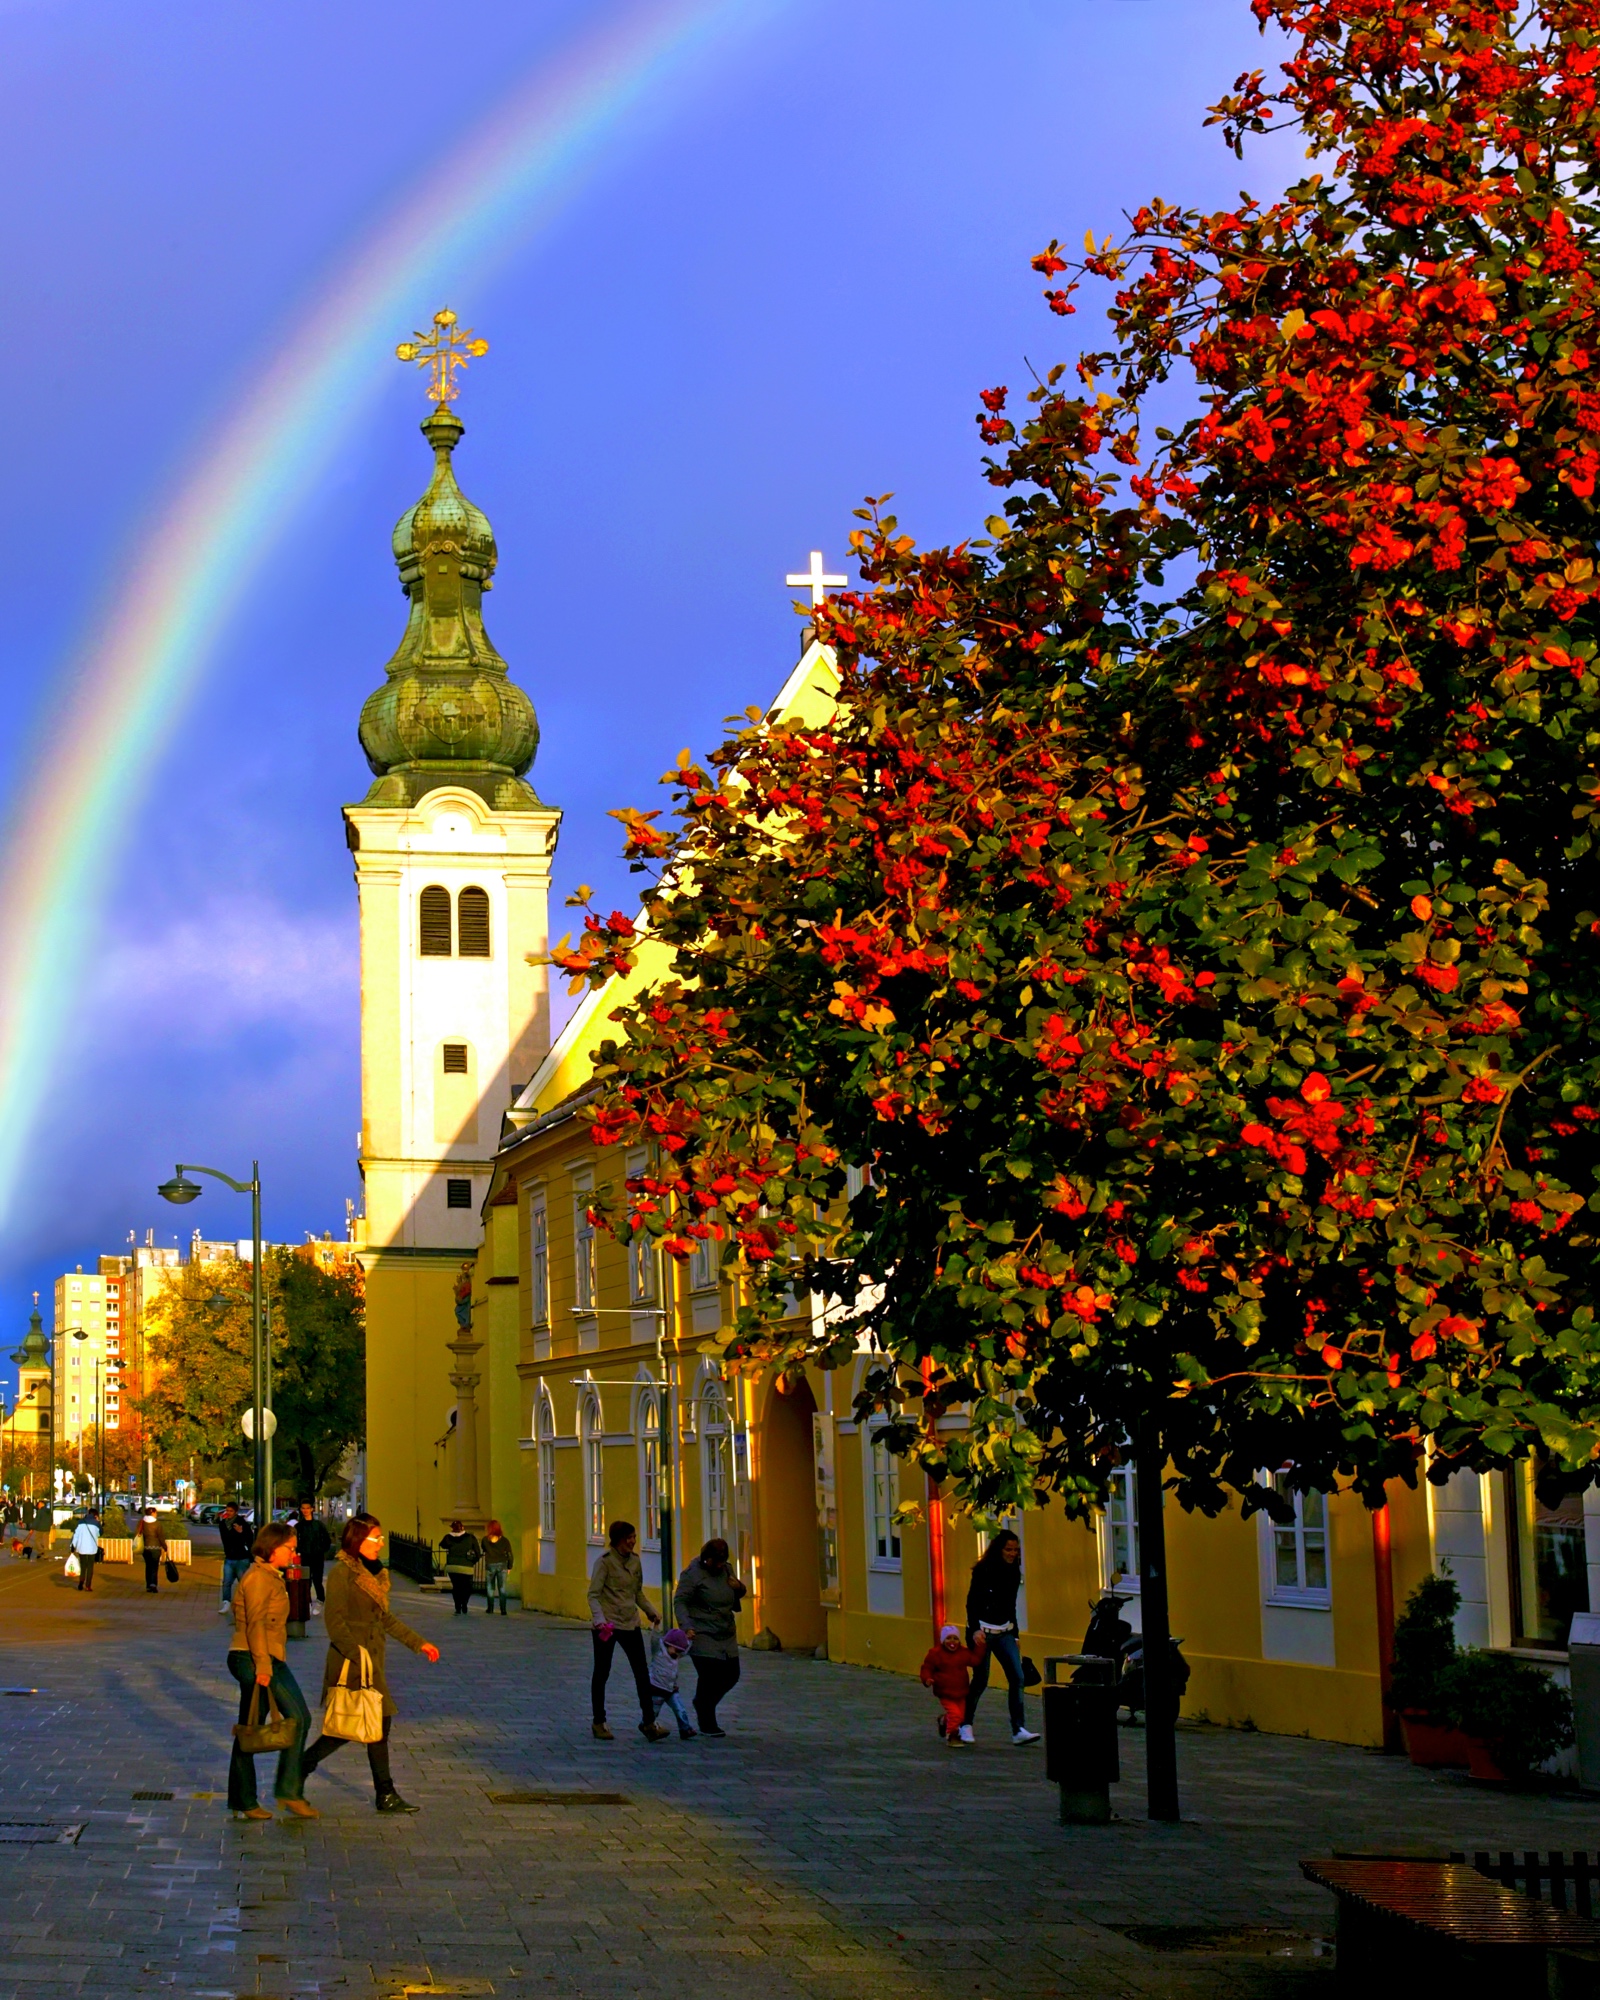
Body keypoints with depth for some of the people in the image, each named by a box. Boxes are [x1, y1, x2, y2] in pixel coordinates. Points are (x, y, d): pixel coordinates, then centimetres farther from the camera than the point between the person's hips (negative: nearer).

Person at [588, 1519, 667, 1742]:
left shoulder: (635, 1561, 8)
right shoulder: (604, 1561, -11)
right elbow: (593, 1594, -15)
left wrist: (651, 1612, 17)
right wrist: (599, 1619, -28)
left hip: (630, 1623, 5)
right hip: (607, 1625, -5)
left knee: (642, 1673, -2)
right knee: (601, 1673, 6)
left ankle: (648, 1721, 0)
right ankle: (599, 1723, 18)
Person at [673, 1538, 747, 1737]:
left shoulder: (727, 1569, 10)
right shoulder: (693, 1574, -10)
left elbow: (734, 1598, 24)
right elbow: (679, 1601, -14)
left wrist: (739, 1588, -1)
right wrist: (687, 1626, -28)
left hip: (726, 1636, 7)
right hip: (703, 1636, -7)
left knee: (731, 1675, 9)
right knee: (708, 1677, -9)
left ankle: (702, 1704, 34)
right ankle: (707, 1725, 4)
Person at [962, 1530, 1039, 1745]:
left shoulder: (1013, 1572, 9)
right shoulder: (984, 1570, -10)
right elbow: (971, 1602, -11)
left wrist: (1015, 1635, 18)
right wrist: (975, 1629, -21)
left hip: (1004, 1632, 6)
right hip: (982, 1630, -6)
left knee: (1017, 1677, -8)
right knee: (980, 1679, -4)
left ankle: (1018, 1730, -10)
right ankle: (965, 1725, 16)